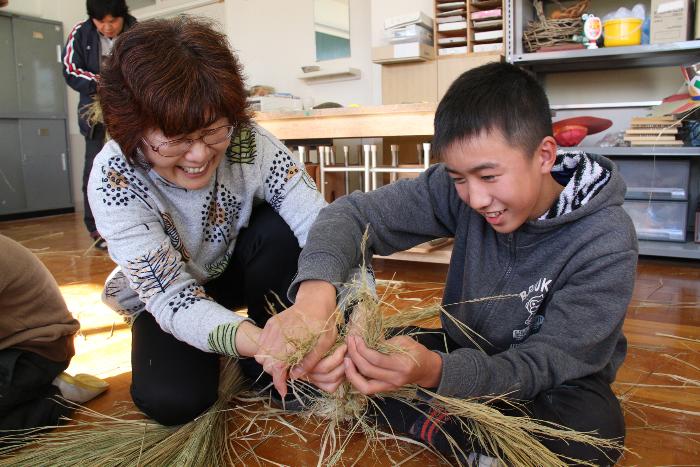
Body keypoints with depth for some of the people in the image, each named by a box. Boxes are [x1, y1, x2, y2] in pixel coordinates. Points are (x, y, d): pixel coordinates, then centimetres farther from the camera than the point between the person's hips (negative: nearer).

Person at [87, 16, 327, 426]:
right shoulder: (114, 180, -30)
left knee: (279, 230, -29)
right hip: (166, 300, -1)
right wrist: (260, 341, -52)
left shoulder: (251, 144, -27)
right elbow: (173, 297, -33)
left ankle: (266, 368, -8)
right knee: (173, 400, -24)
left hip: (240, 273, 2)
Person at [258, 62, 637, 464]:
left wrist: (435, 371, -44)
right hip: (467, 352, 3)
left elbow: (545, 365, -26)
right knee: (343, 353, -15)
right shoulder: (457, 189, -17)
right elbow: (358, 213, -21)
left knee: (593, 429, -36)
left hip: (557, 383, -2)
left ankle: (419, 424, -17)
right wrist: (315, 291, -43)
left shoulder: (605, 242, -25)